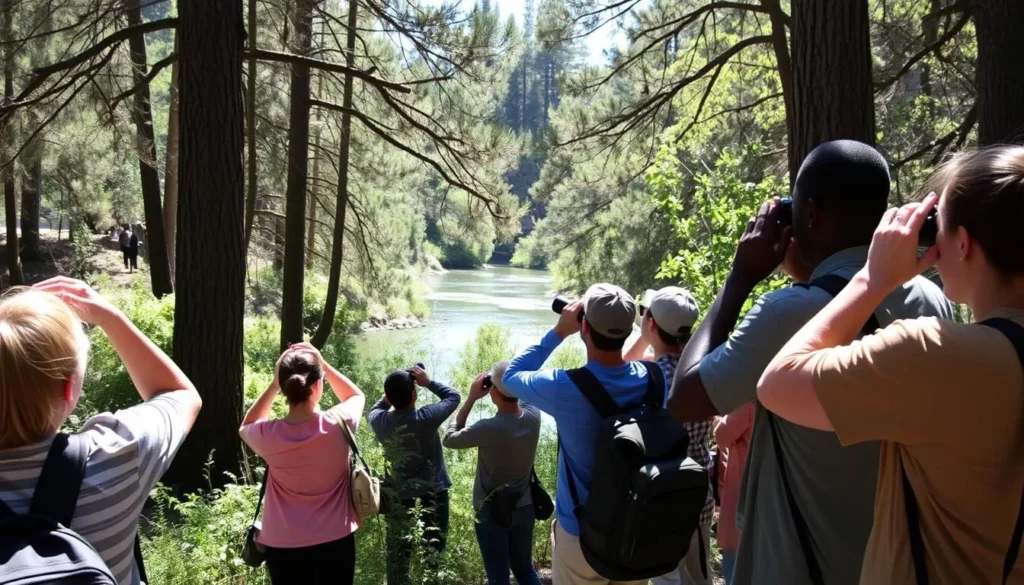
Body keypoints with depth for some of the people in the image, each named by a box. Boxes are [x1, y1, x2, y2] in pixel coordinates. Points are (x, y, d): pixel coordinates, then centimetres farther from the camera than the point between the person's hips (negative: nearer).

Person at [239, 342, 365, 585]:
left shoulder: (268, 435, -15)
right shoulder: (338, 425, -16)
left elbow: (246, 427, 13)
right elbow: (356, 396, 9)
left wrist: (274, 385, 3)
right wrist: (322, 364, 4)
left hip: (283, 545, 0)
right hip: (334, 541, 0)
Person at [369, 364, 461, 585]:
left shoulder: (379, 421, -14)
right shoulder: (425, 418, -24)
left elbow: (375, 409, 12)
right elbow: (454, 397, -9)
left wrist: (392, 392, 2)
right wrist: (428, 382, -5)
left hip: (399, 496, 3)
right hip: (433, 493, -3)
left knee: (398, 554, 15)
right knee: (434, 551, 11)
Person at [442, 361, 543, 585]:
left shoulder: (488, 428, -30)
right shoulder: (534, 415, -14)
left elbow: (449, 438, -12)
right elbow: (518, 402, 12)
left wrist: (471, 399, -13)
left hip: (492, 512, -5)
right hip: (524, 507, 5)